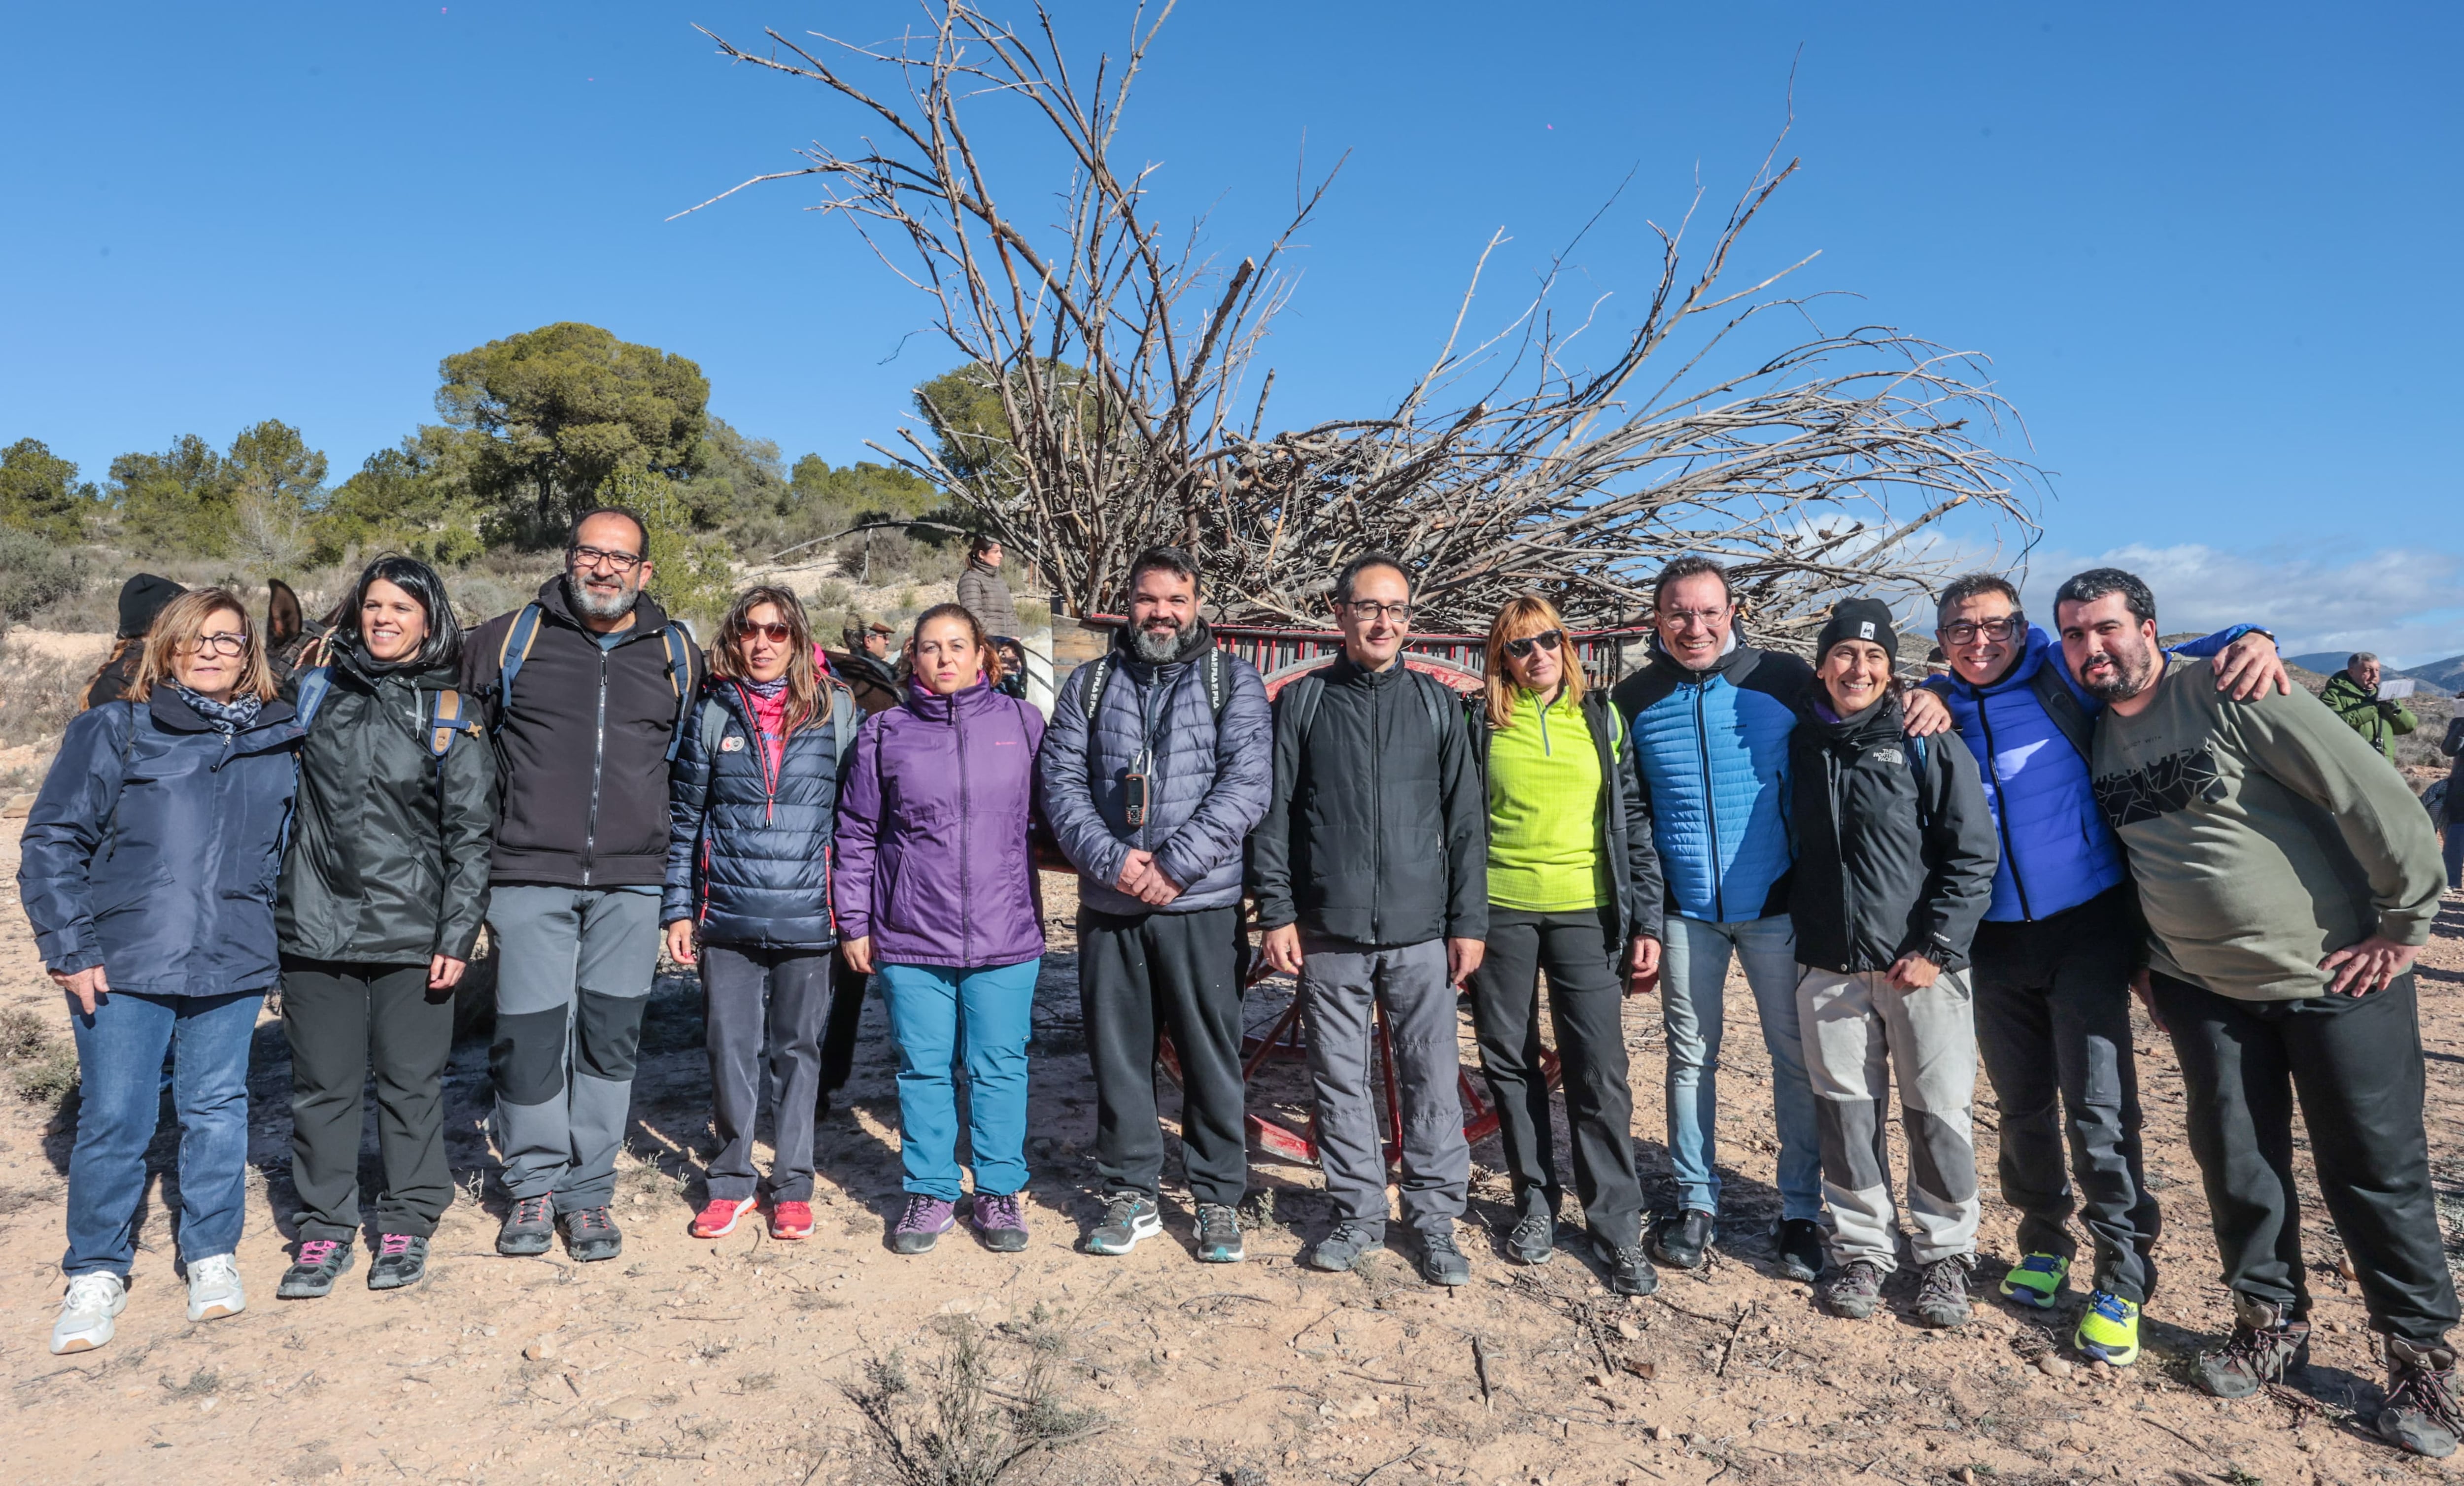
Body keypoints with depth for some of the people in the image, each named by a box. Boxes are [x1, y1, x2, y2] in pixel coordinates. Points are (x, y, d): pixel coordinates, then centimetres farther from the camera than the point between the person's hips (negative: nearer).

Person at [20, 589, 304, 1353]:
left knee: (216, 1110, 10)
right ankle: (97, 1274, 21)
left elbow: (289, 845, 17)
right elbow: (52, 842, 0)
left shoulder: (277, 741, 9)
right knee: (114, 1120, 2)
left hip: (234, 966, 2)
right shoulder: (113, 730, 0)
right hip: (122, 966, -2)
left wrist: (279, 933, 11)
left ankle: (212, 1256, 25)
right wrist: (70, 949, -7)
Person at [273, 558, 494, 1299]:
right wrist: (262, 908, 11)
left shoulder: (450, 716, 1)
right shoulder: (313, 691, 8)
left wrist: (457, 937, -6)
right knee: (323, 1082, 8)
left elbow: (470, 838, -1)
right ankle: (324, 1227, 22)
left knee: (411, 1080, 5)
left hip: (412, 932, -2)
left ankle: (407, 1223, 20)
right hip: (316, 925, 2)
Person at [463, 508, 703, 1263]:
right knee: (528, 1035, 1)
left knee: (609, 1038, 6)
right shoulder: (507, 640, 4)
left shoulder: (678, 656, 9)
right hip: (530, 877, -1)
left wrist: (681, 895, 18)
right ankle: (534, 1184, 21)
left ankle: (588, 1191, 20)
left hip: (630, 883, 1)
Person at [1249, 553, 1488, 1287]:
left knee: (1432, 1080, 4)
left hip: (1420, 932, 0)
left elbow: (1465, 819, 6)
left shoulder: (1437, 704, 7)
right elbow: (1273, 814, 4)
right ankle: (1358, 1214, 24)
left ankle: (1435, 1219, 19)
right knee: (1340, 1078, 9)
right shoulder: (1302, 702, 4)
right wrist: (1276, 913, -2)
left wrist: (1468, 921, 2)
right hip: (1328, 931, 0)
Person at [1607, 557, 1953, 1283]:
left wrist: (1926, 700, -13)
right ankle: (1696, 1203, 25)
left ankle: (1801, 1211, 23)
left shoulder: (1783, 678, -5)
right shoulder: (1635, 700, 1)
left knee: (1797, 1058, 7)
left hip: (1776, 904, -1)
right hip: (1685, 913, 1)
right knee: (1691, 1056, 11)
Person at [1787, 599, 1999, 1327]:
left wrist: (1935, 950, -11)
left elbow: (1973, 857, -5)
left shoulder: (1928, 746, -3)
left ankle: (1945, 1254, 22)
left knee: (1937, 1112, 4)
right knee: (1846, 1111, 8)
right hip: (1828, 967, 3)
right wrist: (1799, 935, 9)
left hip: (1920, 964, -3)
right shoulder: (1798, 746, 8)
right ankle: (1862, 1249, 23)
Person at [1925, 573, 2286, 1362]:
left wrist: (2248, 639, -18)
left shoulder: (2064, 678, -5)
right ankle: (2044, 1243, 32)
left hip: (2085, 926, -3)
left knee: (2098, 1107, -5)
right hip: (1995, 941, 3)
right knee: (2023, 1105, 14)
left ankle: (2122, 1281, 9)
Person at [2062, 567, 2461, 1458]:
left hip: (2337, 977, -5)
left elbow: (2374, 794, -17)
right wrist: (2144, 961, 12)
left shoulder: (2229, 693, -17)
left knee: (2375, 1167, 5)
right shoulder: (2092, 736, 2)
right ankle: (2272, 1323, 28)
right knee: (2236, 1160, 10)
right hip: (2204, 990, 5)